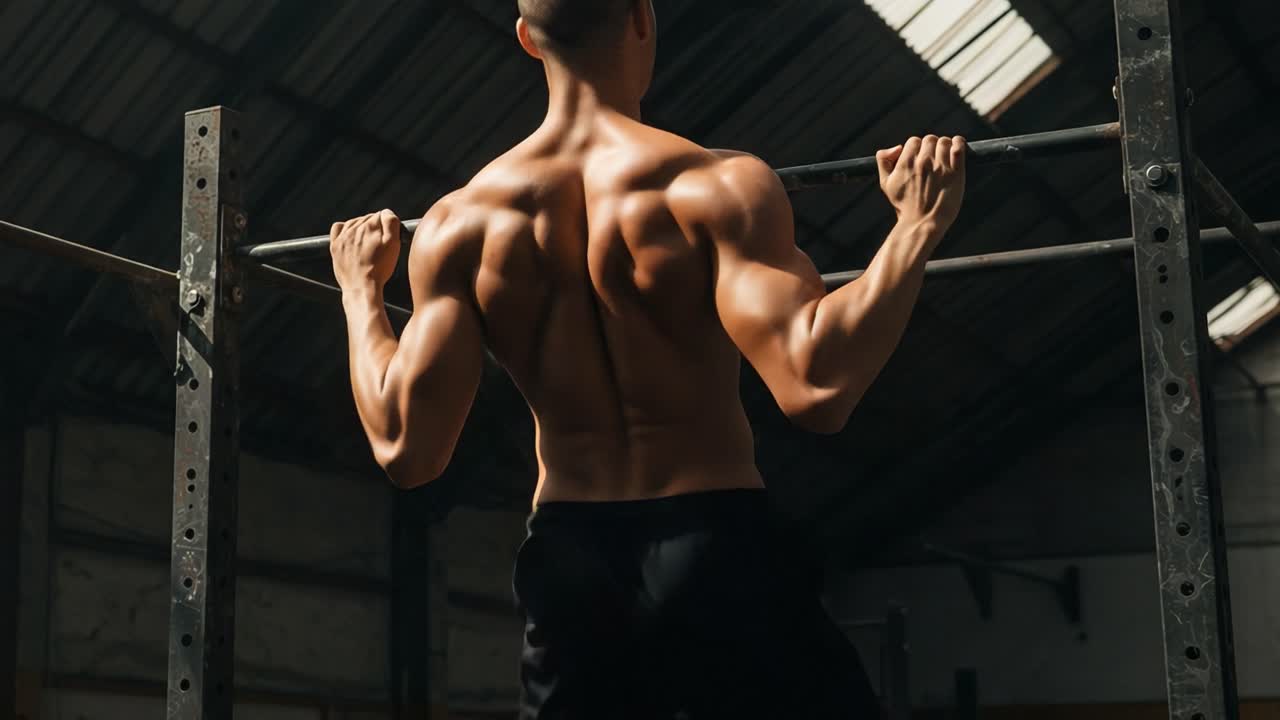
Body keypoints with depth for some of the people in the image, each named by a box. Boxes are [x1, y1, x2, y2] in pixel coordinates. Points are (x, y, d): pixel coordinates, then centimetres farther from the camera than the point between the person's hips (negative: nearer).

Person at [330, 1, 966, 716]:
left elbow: (407, 449, -5)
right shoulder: (712, 184, -12)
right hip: (717, 550, -3)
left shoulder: (461, 222, -1)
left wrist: (361, 289, 10)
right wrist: (919, 224, -13)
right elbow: (818, 388, -24)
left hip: (567, 569, 4)